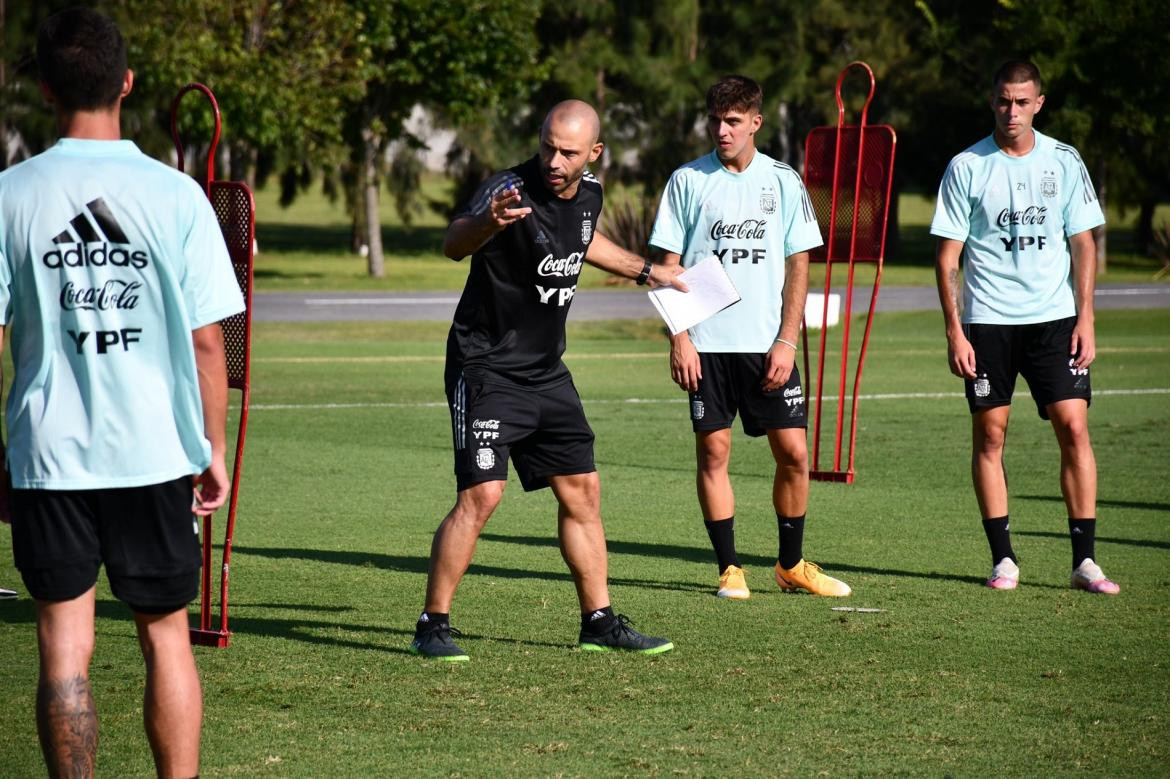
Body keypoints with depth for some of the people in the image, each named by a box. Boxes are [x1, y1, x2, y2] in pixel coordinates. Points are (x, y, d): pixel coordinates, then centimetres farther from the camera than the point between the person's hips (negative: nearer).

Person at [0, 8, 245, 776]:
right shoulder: (175, 195, -5)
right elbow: (206, 342, -2)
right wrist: (214, 449, 9)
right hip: (156, 453, 0)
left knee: (64, 648, 5)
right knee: (166, 636, 12)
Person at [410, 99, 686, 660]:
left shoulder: (588, 194, 2)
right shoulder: (511, 190, -21)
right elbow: (454, 245, -41)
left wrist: (642, 270, 36)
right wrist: (486, 223, -62)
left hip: (547, 371, 7)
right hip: (486, 367, -7)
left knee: (582, 492, 10)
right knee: (481, 494, -16)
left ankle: (599, 623, 21)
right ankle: (432, 627, -7)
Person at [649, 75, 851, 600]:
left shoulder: (783, 181, 4)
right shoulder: (688, 181, 2)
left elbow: (798, 266, 5)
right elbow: (669, 265, 3)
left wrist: (787, 341, -3)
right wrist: (679, 338, -6)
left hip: (768, 343, 1)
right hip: (707, 343, -1)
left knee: (793, 453, -1)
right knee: (713, 451, -2)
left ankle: (791, 565, 15)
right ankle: (729, 569, 8)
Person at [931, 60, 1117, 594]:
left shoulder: (1064, 162, 5)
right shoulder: (966, 167, 0)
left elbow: (1083, 244, 8)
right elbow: (947, 256, 1)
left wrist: (1085, 319, -1)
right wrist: (954, 331, -6)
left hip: (1055, 317, 1)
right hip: (987, 320, -1)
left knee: (1074, 426, -7)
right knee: (989, 434, -1)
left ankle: (1084, 560, -3)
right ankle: (1003, 559, 7)